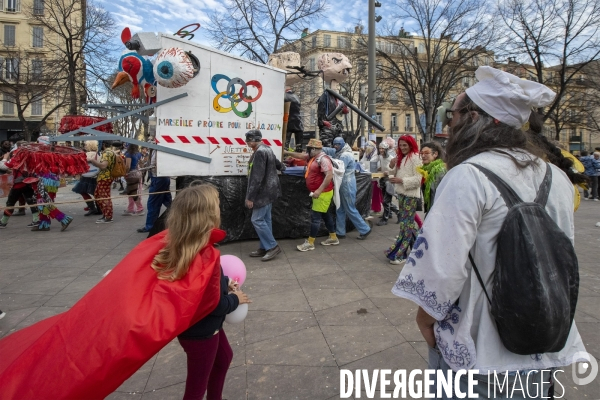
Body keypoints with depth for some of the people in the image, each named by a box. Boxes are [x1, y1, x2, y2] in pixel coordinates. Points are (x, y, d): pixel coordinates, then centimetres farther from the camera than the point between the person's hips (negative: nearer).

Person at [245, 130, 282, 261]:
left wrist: (250, 196, -21)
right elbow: (277, 165, 25)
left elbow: (257, 177, -24)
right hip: (269, 191, 11)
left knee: (257, 220, -5)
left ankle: (273, 246, 1)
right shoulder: (267, 149, 13)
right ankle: (265, 248, 19)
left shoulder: (259, 152, -19)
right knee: (265, 219, 13)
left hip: (263, 192, -11)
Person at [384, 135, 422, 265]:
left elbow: (418, 179, -17)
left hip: (410, 194, -9)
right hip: (402, 193, 9)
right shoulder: (401, 157, 15)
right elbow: (396, 172, 19)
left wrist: (401, 180, -22)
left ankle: (399, 254, -1)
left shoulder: (415, 158, -11)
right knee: (408, 221, 15)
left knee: (405, 222, -5)